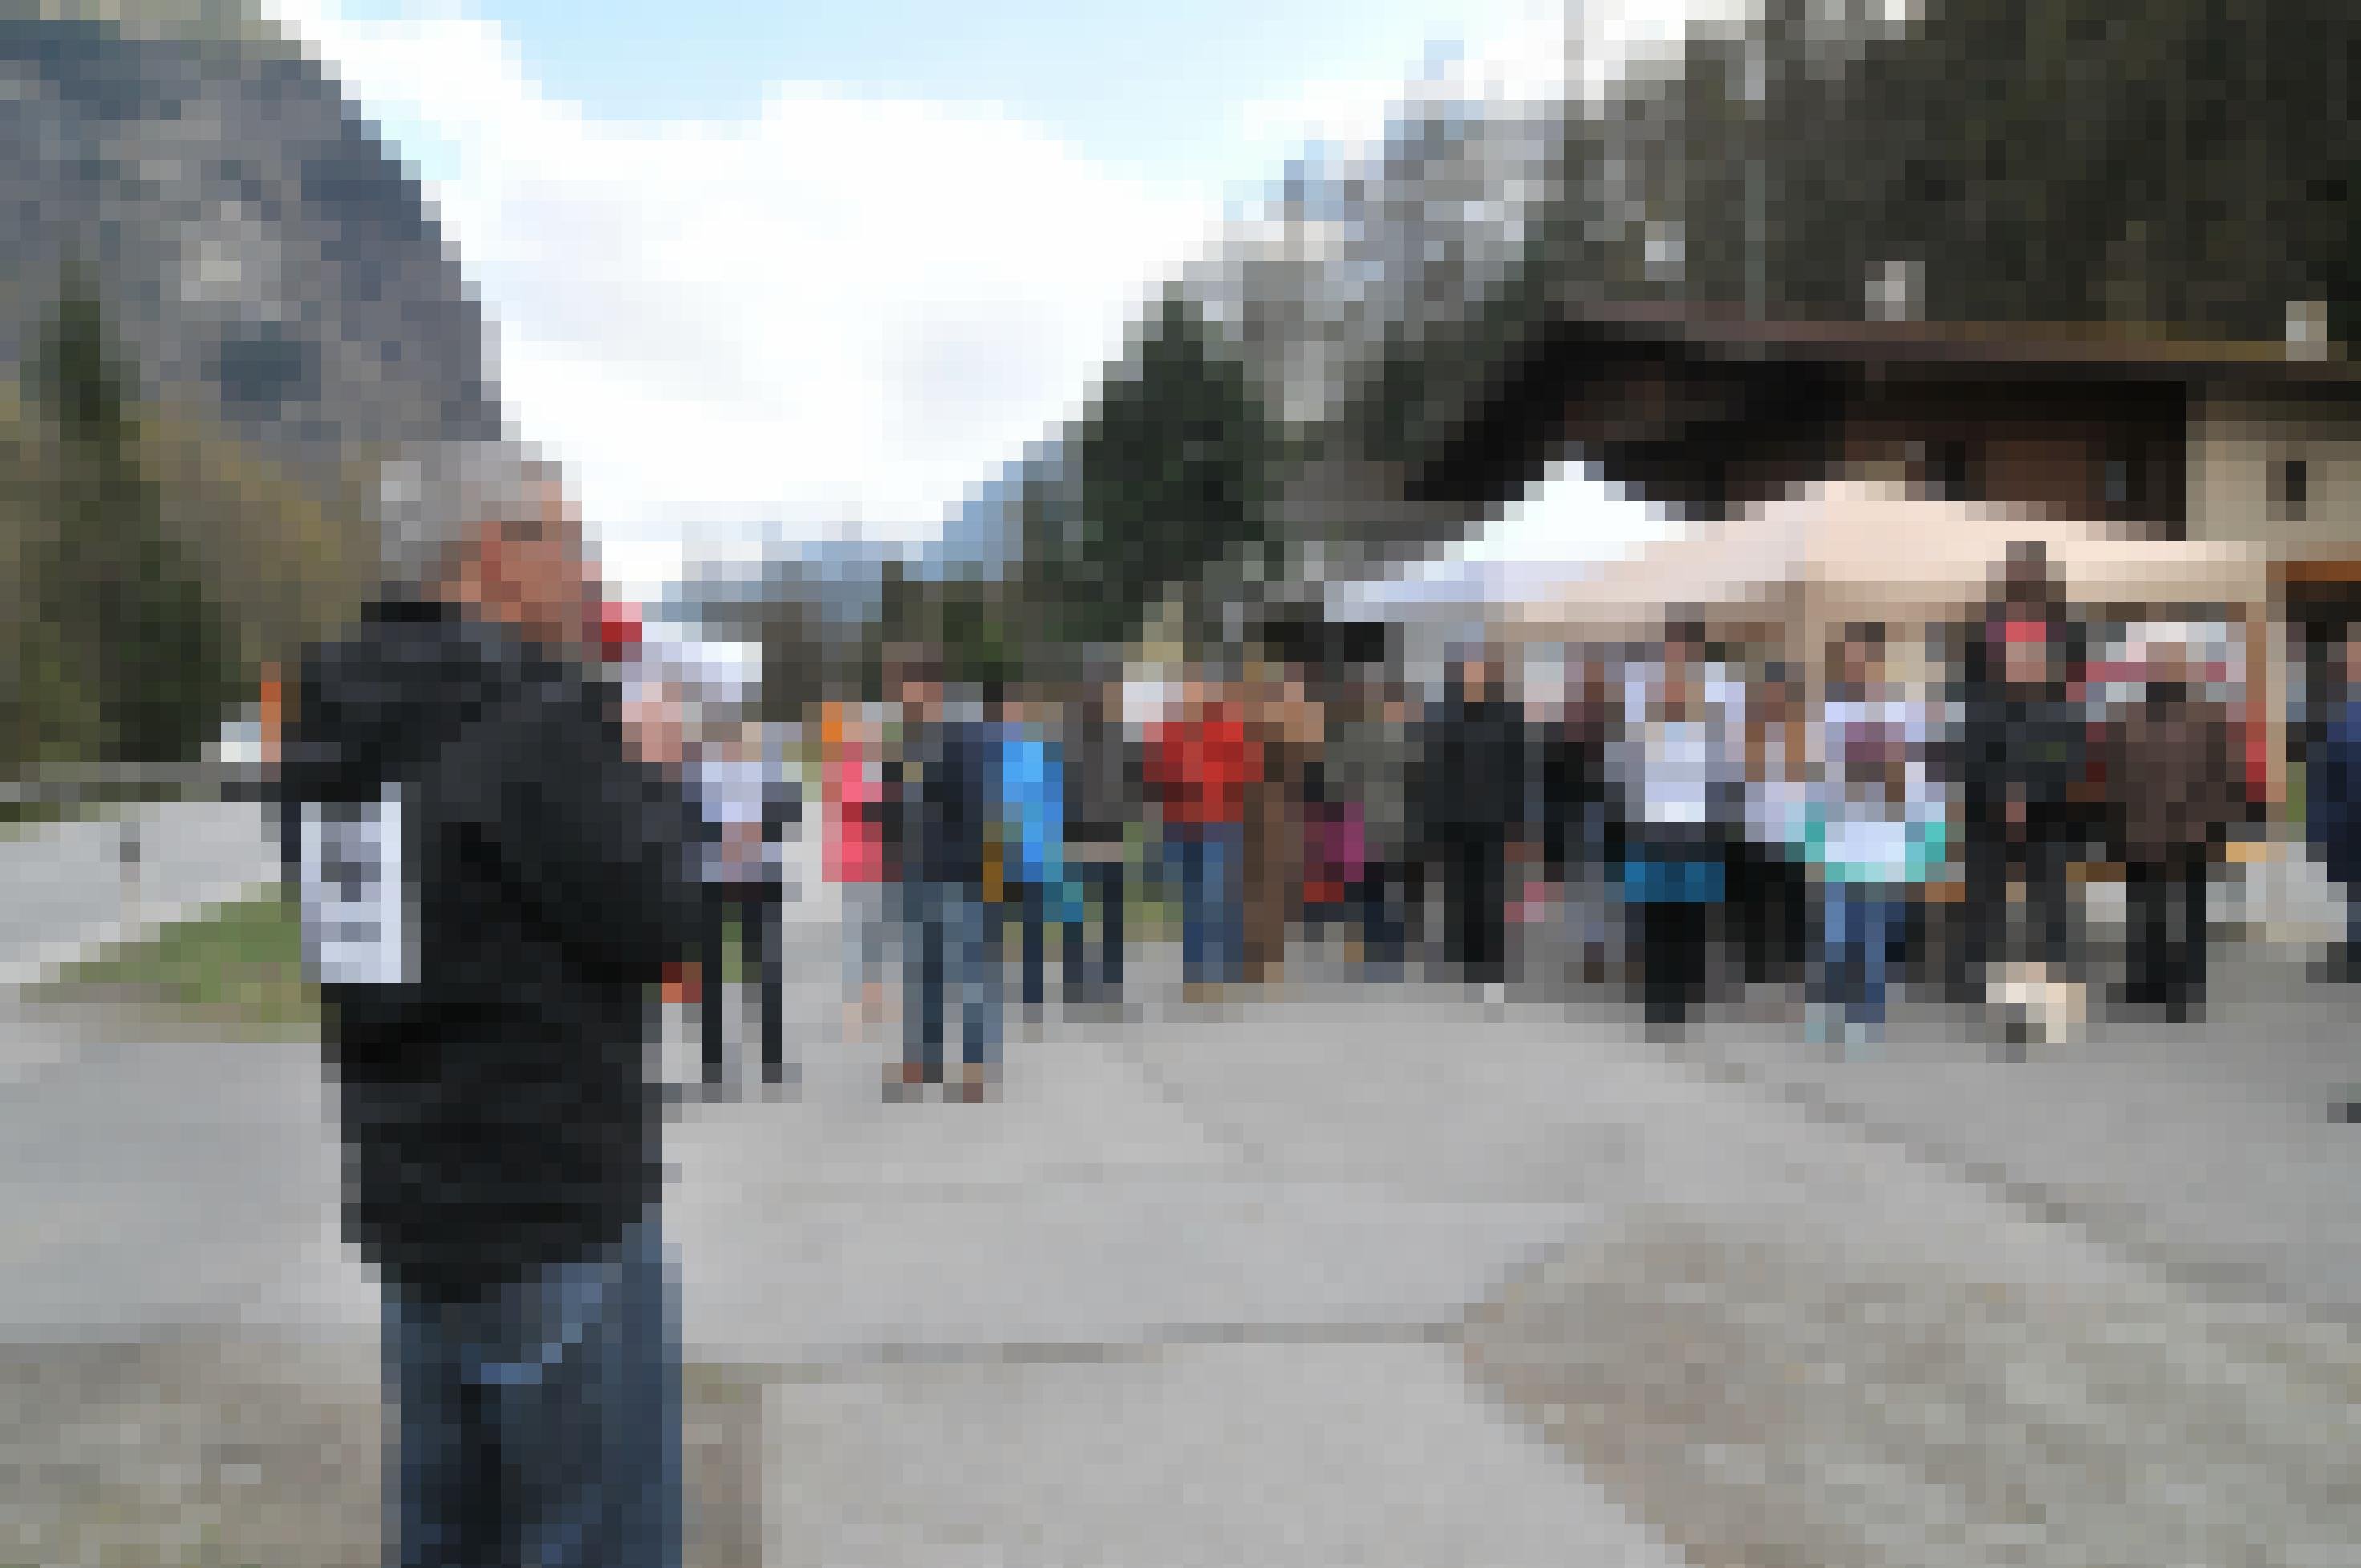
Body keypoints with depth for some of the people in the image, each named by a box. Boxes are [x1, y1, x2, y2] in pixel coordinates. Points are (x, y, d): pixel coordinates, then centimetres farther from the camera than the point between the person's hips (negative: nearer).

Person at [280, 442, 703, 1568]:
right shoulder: (540, 719, -18)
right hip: (555, 1214, -8)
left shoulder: (335, 727, 7)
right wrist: (653, 777, 0)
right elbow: (657, 922, -16)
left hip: (417, 1210, 8)